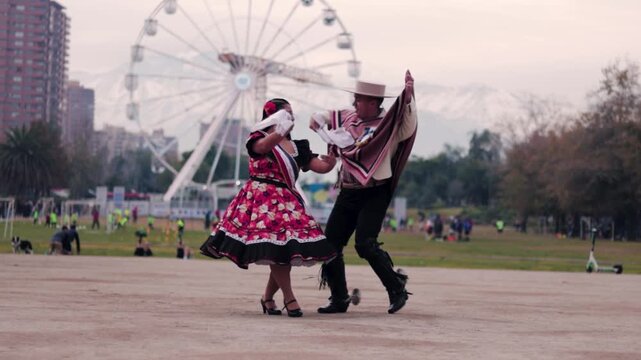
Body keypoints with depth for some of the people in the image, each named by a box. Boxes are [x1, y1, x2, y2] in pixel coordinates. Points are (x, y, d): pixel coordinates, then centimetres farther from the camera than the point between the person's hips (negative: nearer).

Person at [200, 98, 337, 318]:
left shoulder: (297, 147, 18)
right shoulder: (258, 138, 2)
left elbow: (323, 167, 11)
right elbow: (263, 146, -24)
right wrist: (281, 130, -39)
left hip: (287, 202, 6)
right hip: (262, 199, -6)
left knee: (285, 250, -2)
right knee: (277, 245, -20)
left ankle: (268, 297, 15)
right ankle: (289, 299, -15)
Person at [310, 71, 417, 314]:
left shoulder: (389, 125, -6)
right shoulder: (346, 119, 9)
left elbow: (408, 126, -27)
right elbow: (317, 120, 22)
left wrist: (408, 95, -37)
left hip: (374, 195, -6)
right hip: (348, 194, 7)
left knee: (365, 243, -19)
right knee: (330, 244, 4)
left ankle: (397, 288, -2)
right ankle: (339, 299, 16)